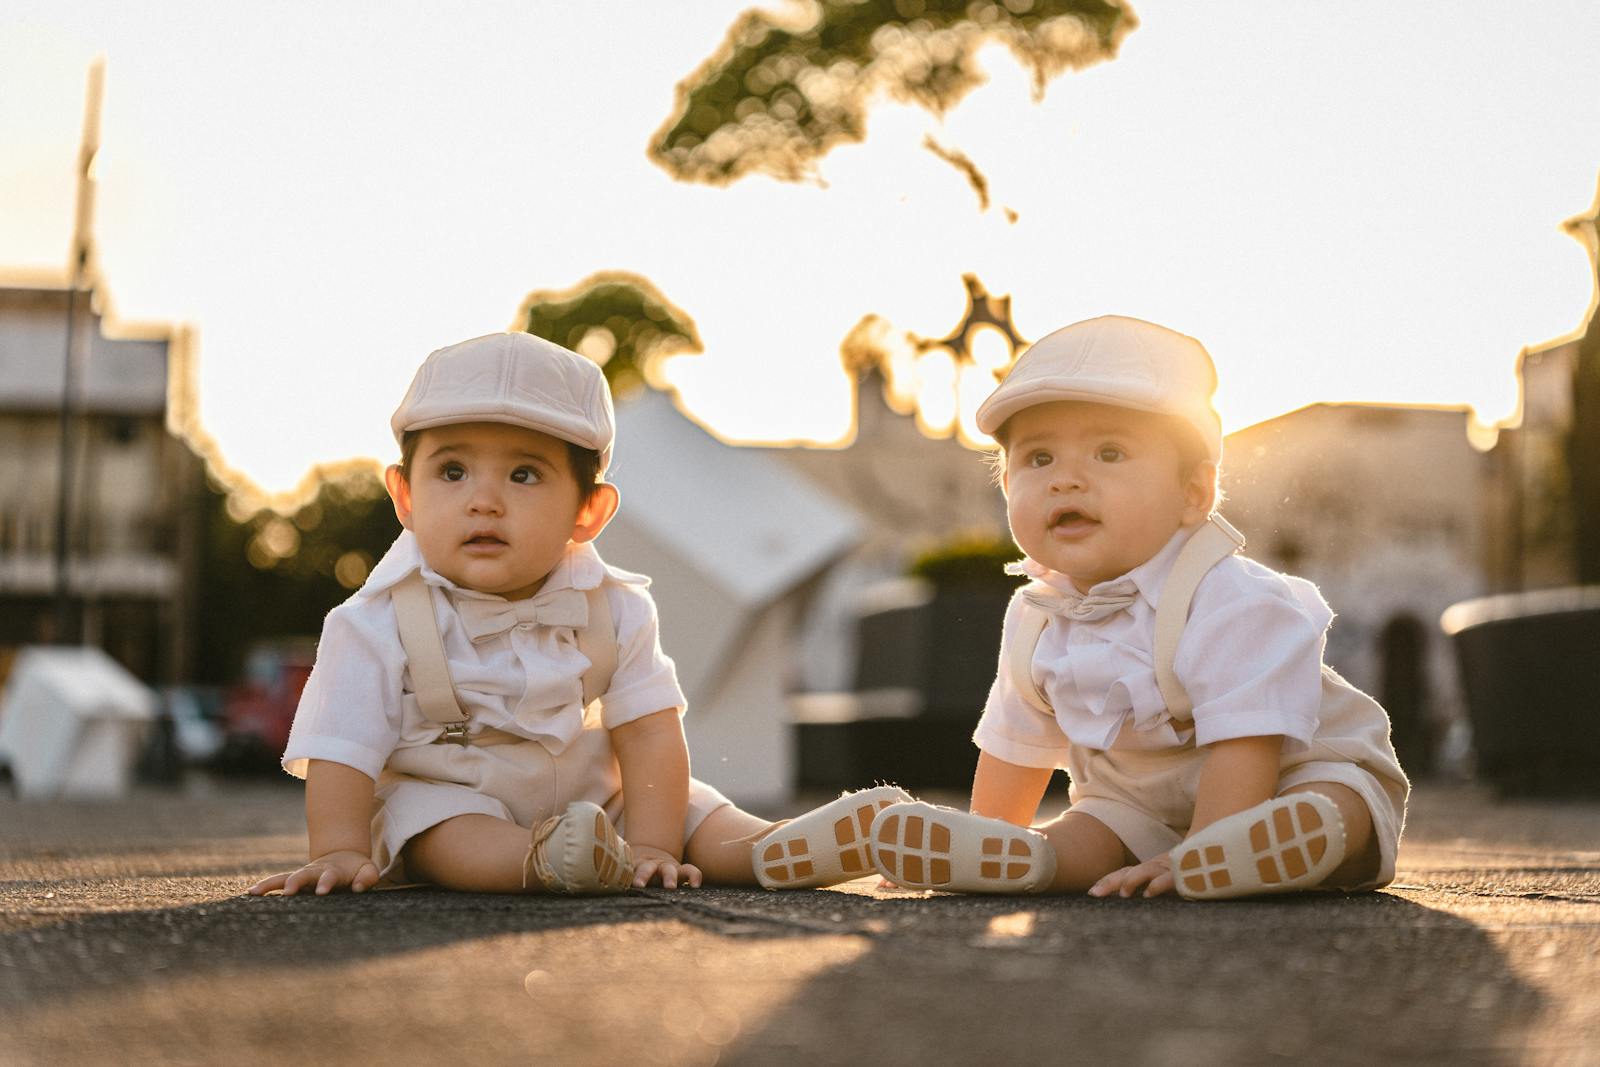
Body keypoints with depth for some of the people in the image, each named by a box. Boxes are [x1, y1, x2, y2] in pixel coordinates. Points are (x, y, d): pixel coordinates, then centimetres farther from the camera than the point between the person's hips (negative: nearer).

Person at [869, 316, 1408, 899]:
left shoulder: (1232, 605, -26)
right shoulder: (1036, 618, -2)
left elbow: (1242, 746, -33)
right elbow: (1016, 742, 13)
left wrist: (1197, 858, -41)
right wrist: (985, 842, 11)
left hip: (1297, 773, -7)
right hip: (1145, 805, 7)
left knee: (1316, 818, -37)